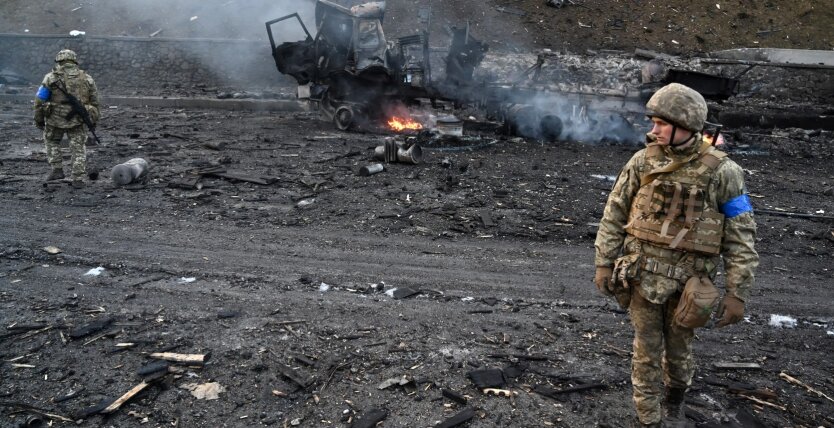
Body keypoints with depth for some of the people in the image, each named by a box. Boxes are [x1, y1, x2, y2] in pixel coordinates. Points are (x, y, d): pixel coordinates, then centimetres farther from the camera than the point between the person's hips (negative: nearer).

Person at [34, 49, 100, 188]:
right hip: (78, 120, 1)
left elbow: (40, 100, -1)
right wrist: (94, 120, 18)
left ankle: (57, 170, 16)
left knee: (52, 141, 24)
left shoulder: (51, 78, -1)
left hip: (55, 119, -1)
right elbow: (94, 102, 8)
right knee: (78, 148, 10)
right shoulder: (87, 78, 5)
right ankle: (78, 179, 5)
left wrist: (38, 119, 10)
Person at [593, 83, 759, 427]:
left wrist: (737, 293, -10)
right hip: (643, 277, 1)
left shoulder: (721, 172, -11)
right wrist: (604, 264, 0)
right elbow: (613, 216, 2)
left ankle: (675, 397, 48)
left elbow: (740, 238, -8)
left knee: (678, 350, 18)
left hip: (687, 282, -1)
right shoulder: (643, 162, -5)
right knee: (646, 353, 10)